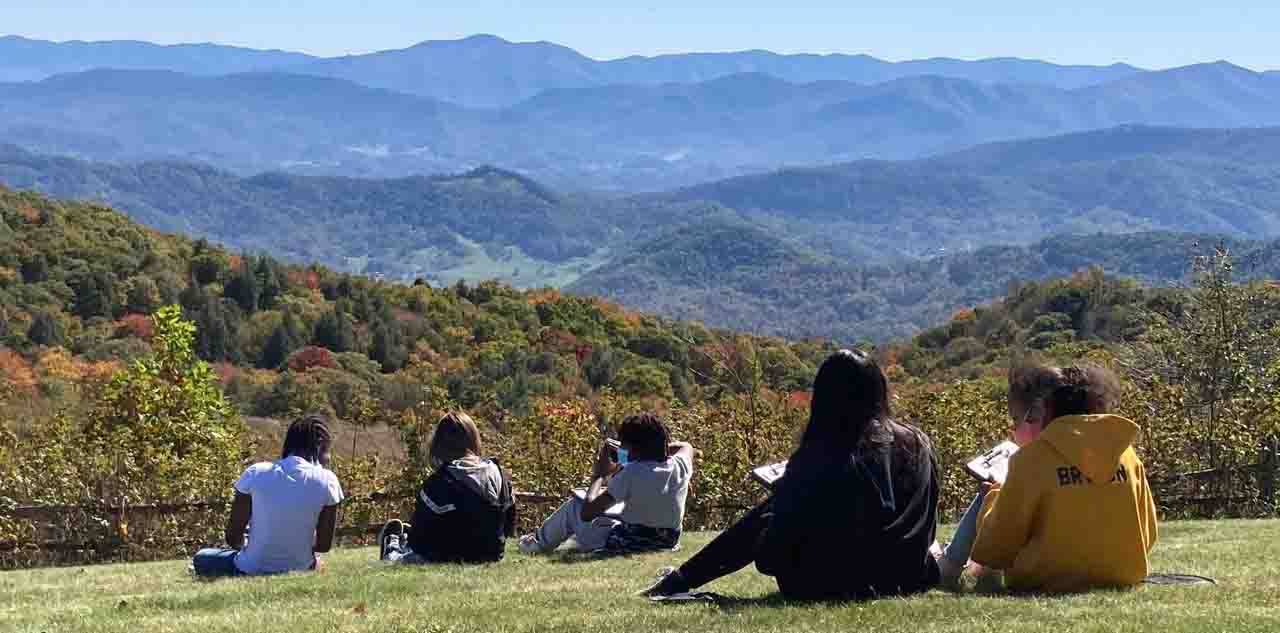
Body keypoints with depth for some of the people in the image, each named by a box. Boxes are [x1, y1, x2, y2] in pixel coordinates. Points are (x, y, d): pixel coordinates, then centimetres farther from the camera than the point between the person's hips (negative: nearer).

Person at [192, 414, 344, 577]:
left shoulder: (255, 473, -10)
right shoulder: (327, 482, -11)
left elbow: (233, 537, -5)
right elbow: (324, 545, -4)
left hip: (251, 571, -2)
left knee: (201, 558, 27)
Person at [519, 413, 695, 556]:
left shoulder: (631, 473, -24)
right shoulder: (680, 467, -9)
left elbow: (586, 512, -23)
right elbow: (686, 447, 20)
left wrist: (599, 475, -8)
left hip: (624, 544, -6)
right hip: (666, 542, 6)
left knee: (575, 504, 18)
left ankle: (540, 542, 44)